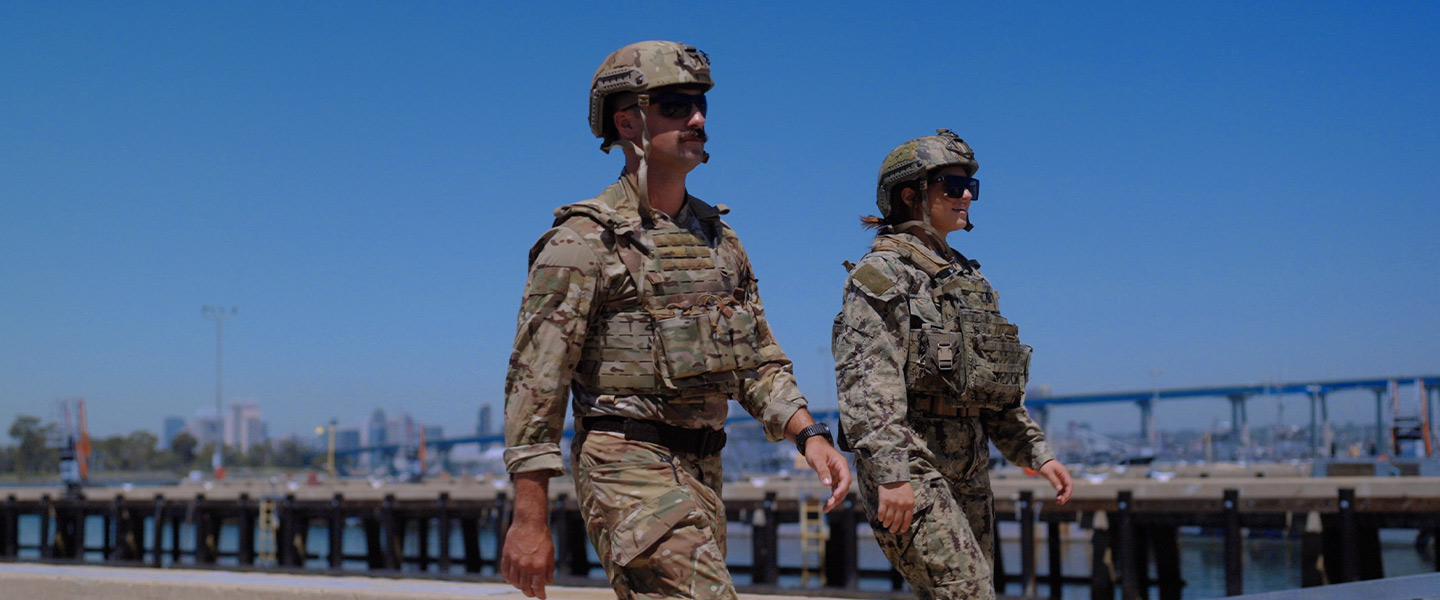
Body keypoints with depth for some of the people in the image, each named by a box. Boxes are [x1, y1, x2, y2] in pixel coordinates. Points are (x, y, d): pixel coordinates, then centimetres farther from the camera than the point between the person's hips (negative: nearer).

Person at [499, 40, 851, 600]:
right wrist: (530, 518, -15)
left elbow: (758, 362, 18)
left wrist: (810, 435, 1)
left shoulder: (718, 238, 15)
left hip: (701, 471, 8)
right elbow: (535, 382, -12)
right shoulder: (584, 241, -8)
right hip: (629, 467, -8)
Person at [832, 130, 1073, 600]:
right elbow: (867, 382, -17)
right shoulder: (882, 274, -6)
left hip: (967, 468, 8)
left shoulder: (964, 276, 19)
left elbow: (994, 391, 24)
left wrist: (1036, 453, 16)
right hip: (909, 465, -8)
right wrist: (890, 472, -26)